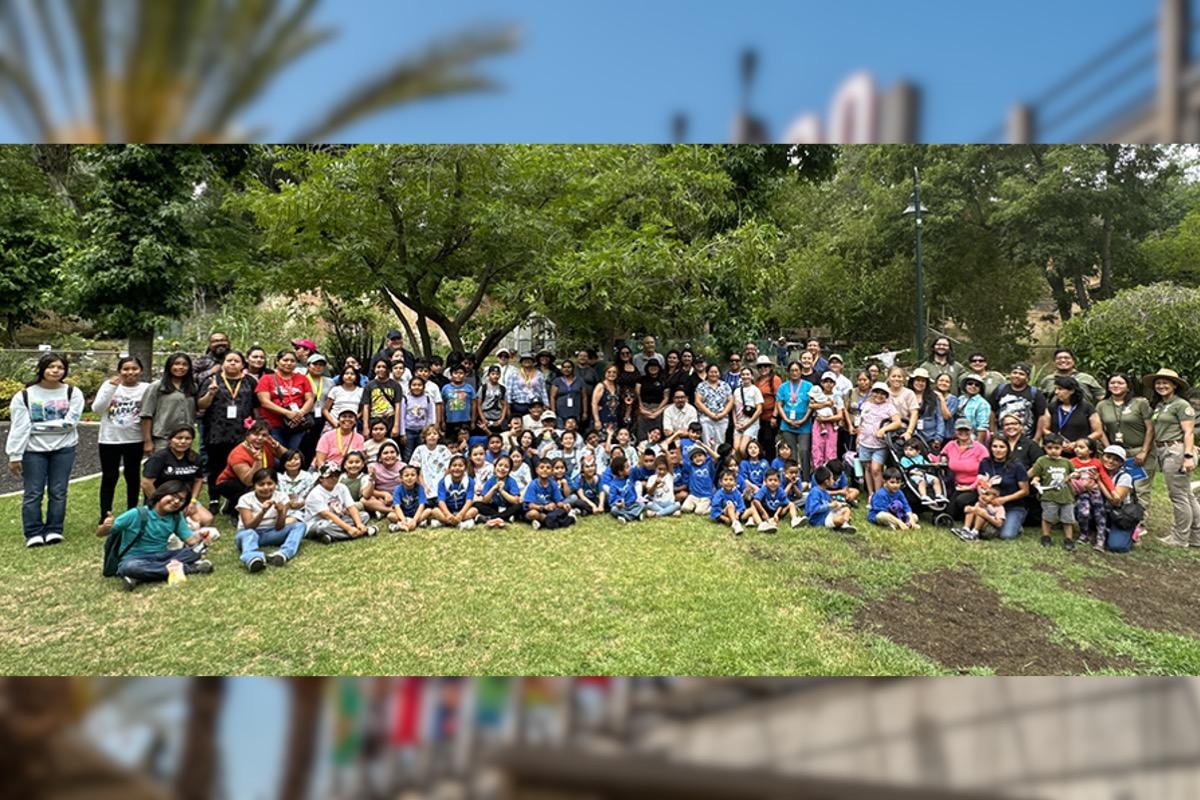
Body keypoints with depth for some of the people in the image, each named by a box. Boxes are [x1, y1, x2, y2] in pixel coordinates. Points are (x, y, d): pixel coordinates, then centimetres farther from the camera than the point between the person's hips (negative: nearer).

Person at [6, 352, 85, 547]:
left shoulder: (73, 393, -1)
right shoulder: (24, 396, -2)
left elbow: (70, 423, -11)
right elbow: (18, 428, -5)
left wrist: (39, 426, -12)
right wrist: (15, 456, -8)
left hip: (64, 448, 1)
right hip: (33, 450, 0)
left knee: (58, 492, 5)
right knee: (33, 493, 1)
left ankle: (54, 530, 15)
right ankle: (34, 533, 9)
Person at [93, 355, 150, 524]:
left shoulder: (146, 388, -2)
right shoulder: (110, 384, -2)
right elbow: (97, 409, -11)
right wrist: (111, 387, -19)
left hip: (134, 440, 0)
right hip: (110, 439, 0)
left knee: (132, 476, 12)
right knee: (109, 477, 5)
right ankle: (105, 516, 13)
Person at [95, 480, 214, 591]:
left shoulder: (176, 518, 2)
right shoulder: (136, 515, -11)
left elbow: (191, 540, -3)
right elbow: (100, 534, -7)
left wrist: (199, 537, -27)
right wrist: (106, 527, -31)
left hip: (161, 557, 4)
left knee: (194, 551, -19)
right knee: (129, 567, -40)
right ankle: (188, 568, -32)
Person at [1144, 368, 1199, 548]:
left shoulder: (1181, 405, -7)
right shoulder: (1158, 405, 17)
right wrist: (1156, 452, 6)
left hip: (1176, 452, -9)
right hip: (1163, 452, 9)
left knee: (1179, 496, -3)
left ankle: (1180, 538, 5)